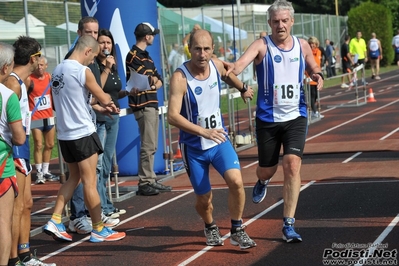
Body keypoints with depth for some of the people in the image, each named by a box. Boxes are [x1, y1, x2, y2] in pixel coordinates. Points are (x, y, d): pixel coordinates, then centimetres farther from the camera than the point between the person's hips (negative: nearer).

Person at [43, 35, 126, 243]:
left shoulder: (58, 70, 9)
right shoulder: (83, 71, -15)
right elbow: (104, 99, -9)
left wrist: (96, 107, 16)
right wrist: (108, 103, 13)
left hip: (64, 134, 8)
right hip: (83, 133, -8)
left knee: (74, 178, 19)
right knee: (90, 182, 1)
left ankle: (55, 221, 12)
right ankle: (99, 230, 9)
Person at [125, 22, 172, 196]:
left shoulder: (146, 56, 19)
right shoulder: (133, 56, -10)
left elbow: (158, 80, 17)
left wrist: (153, 84, -4)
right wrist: (153, 80, 4)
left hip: (152, 104, 10)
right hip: (143, 105, -10)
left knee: (152, 146, 13)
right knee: (148, 146, -10)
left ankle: (151, 180, 19)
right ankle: (144, 183, -7)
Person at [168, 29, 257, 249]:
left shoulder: (217, 65, -6)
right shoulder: (180, 77, -23)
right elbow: (172, 116, -32)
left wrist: (243, 89, 37)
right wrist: (204, 132, -40)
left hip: (219, 139, 3)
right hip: (194, 147, -3)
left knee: (236, 181, -18)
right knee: (204, 197, 7)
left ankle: (237, 231, 2)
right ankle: (210, 228, 40)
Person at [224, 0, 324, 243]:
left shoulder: (303, 46, 3)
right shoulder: (262, 46, -9)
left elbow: (314, 69, 19)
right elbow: (242, 63, -27)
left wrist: (318, 77, -5)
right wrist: (232, 67, -51)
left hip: (295, 117, 1)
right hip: (268, 118, -1)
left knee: (293, 165, -15)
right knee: (267, 169, 11)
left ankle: (289, 225, -8)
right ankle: (263, 182, 53)